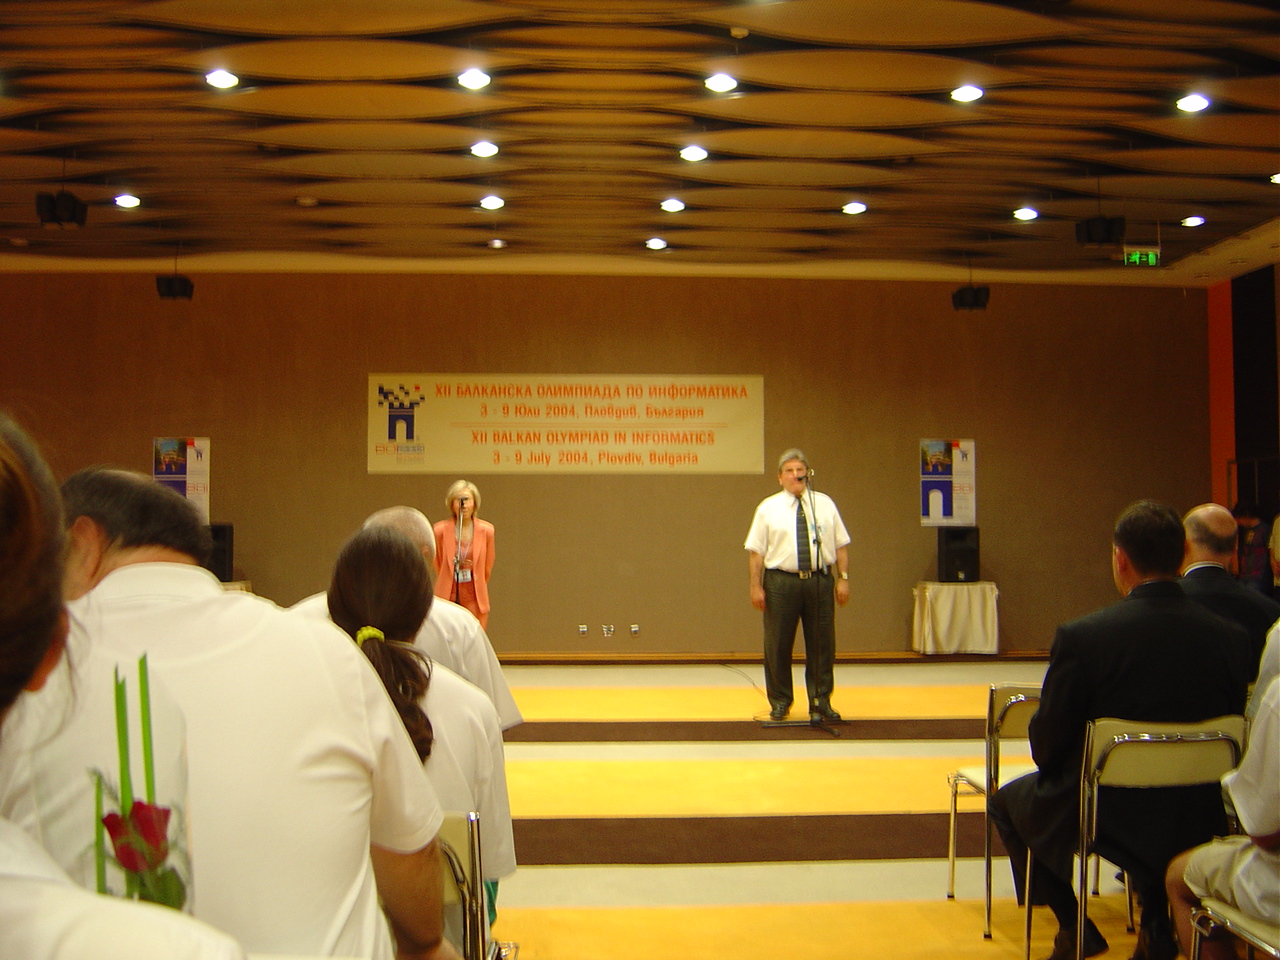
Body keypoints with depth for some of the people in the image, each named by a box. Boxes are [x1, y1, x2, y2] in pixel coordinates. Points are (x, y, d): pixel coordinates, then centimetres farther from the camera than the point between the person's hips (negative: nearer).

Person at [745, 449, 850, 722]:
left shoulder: (825, 504, 7)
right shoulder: (768, 508, 2)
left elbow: (841, 545, 8)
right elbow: (755, 551, 0)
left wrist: (843, 578, -1)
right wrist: (756, 587, -6)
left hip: (820, 580, 1)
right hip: (781, 582, -1)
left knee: (822, 644, 6)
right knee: (778, 645, 5)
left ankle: (821, 703, 19)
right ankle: (780, 702, 21)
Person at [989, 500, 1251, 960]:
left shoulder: (1081, 636, -22)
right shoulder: (1233, 638, -10)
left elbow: (1046, 744, -12)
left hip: (1102, 819, -4)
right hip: (1198, 823, 4)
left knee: (1007, 800, 25)